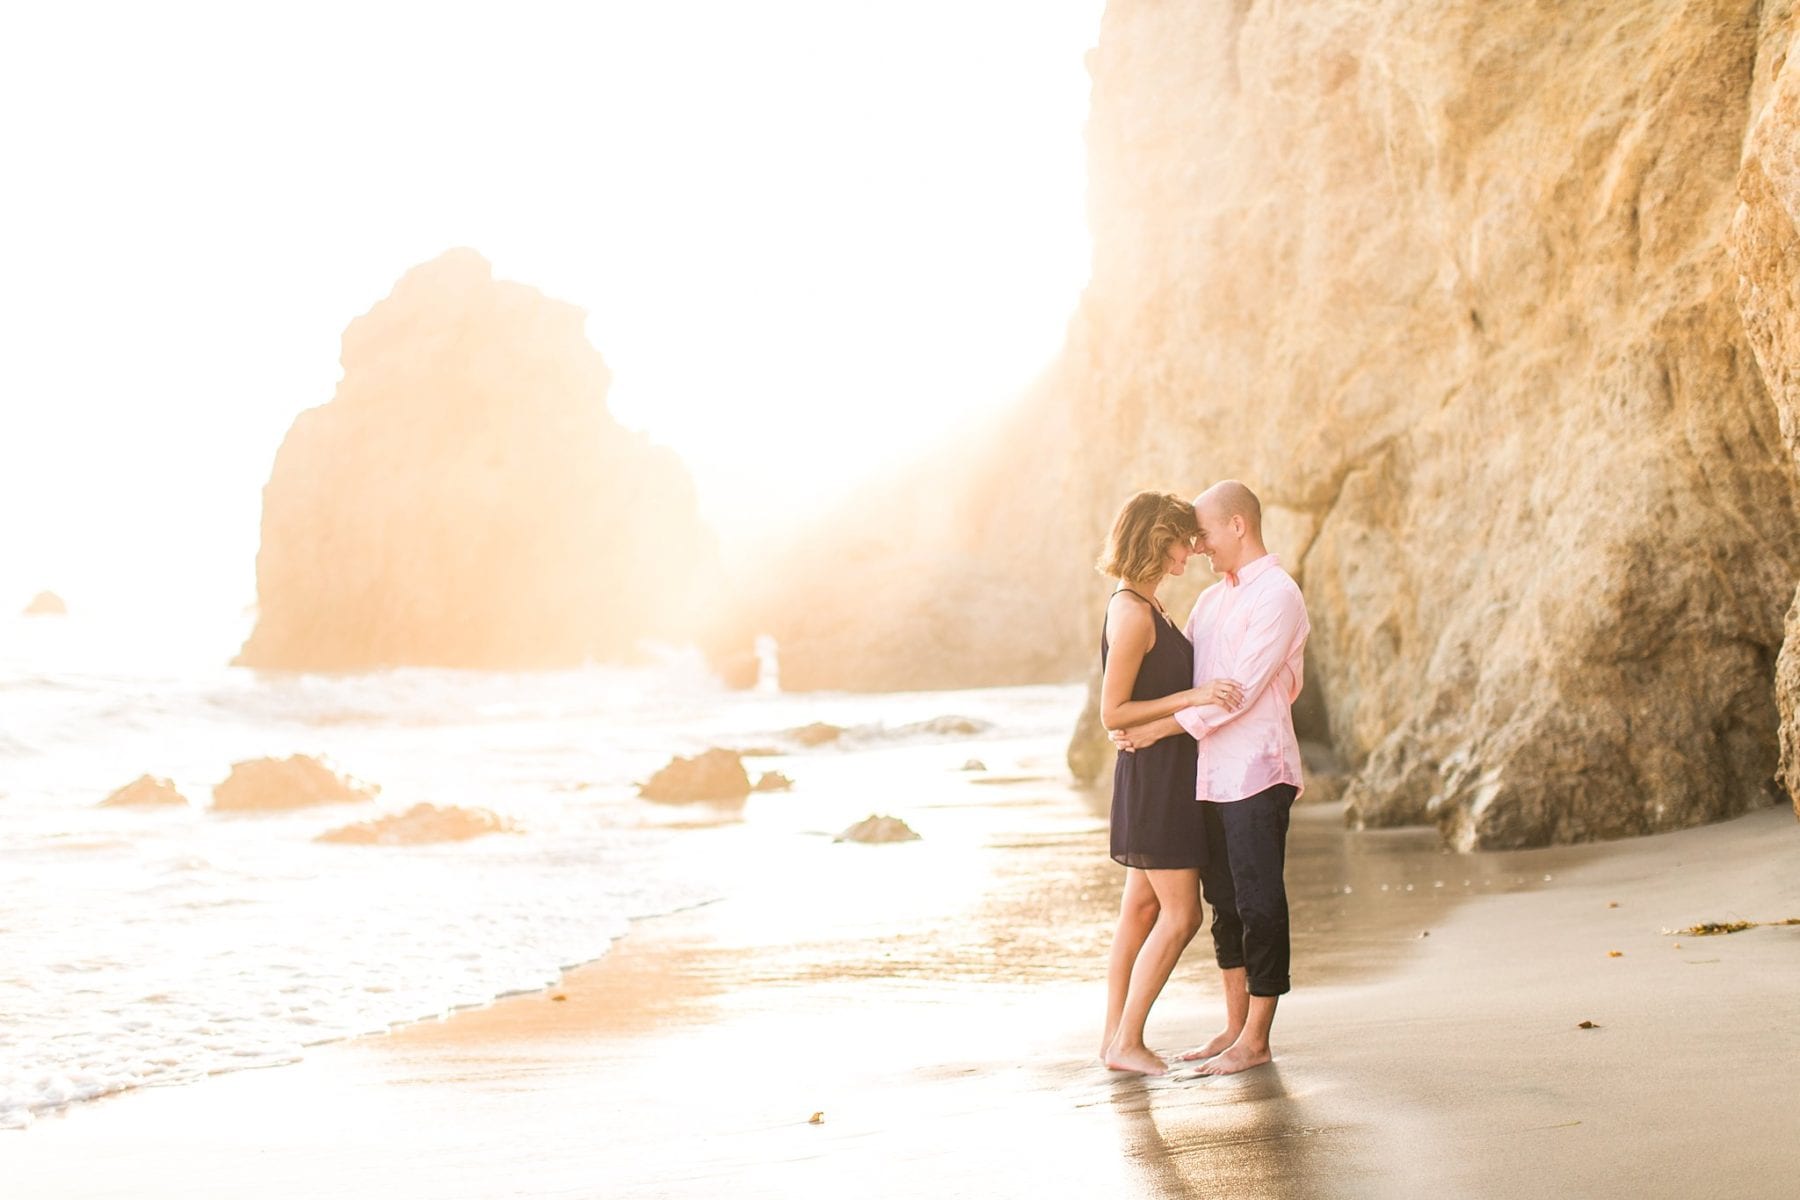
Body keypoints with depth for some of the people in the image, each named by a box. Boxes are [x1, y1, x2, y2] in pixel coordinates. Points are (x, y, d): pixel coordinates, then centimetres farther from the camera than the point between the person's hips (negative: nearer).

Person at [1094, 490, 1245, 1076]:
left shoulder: (1146, 605, 12)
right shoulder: (1130, 614, -19)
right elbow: (1112, 712, -20)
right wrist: (1191, 697, -24)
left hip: (1168, 773, 10)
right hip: (1151, 773, -10)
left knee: (1143, 907, 13)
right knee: (1181, 915, -6)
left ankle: (1115, 1035, 19)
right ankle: (1127, 1042, 0)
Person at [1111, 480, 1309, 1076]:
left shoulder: (1277, 596, -12)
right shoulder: (1211, 599, 15)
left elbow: (1241, 689, -18)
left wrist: (1160, 728, -17)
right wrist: (1130, 722, 0)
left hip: (1255, 773, -8)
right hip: (1210, 774, 8)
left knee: (1258, 902, -2)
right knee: (1224, 901, 13)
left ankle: (1256, 1039, 5)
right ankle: (1235, 1027, 22)